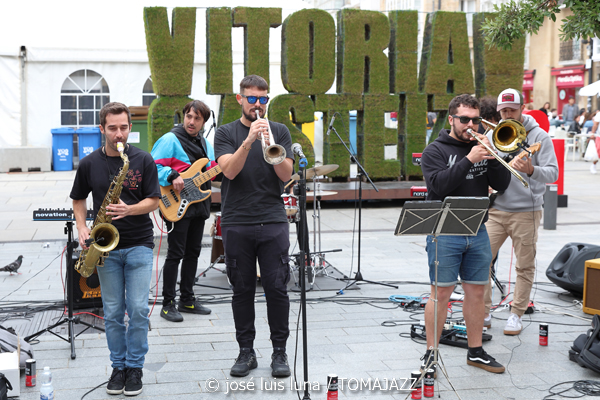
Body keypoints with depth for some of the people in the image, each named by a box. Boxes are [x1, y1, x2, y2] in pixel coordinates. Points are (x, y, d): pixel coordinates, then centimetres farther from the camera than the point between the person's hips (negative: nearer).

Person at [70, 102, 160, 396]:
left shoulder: (143, 160, -2)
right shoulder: (89, 164, 3)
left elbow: (154, 201, -3)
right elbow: (78, 199, 14)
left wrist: (128, 209, -20)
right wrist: (82, 228, -3)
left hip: (139, 245, -2)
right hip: (105, 246, 2)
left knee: (138, 310, -5)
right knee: (113, 312, 7)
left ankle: (135, 367, 11)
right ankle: (118, 366, 20)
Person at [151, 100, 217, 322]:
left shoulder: (205, 144, 15)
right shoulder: (170, 140, -9)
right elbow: (153, 166, -15)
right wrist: (172, 177, -27)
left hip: (199, 204, 8)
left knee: (193, 252, 12)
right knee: (175, 254, -5)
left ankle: (187, 299, 23)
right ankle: (168, 304, 2)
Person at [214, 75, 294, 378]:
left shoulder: (279, 131, 10)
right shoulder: (226, 133, 8)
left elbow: (286, 174, -2)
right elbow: (229, 170, -9)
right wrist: (249, 141, -21)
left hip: (273, 222, 0)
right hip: (236, 223, 0)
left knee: (277, 288, -1)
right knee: (242, 289, 5)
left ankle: (280, 351, 10)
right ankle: (246, 351, 16)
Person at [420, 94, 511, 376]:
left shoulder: (482, 148, 12)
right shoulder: (436, 151, -2)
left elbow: (502, 184, 4)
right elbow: (439, 186, -18)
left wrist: (492, 156, -12)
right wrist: (469, 160, -21)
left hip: (478, 233, 5)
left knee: (476, 291, 9)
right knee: (441, 292, -3)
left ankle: (475, 351, 21)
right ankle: (430, 353, 6)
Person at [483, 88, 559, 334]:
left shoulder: (538, 136, -3)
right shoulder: (492, 134, 8)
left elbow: (553, 173, -9)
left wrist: (531, 170, -28)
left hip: (526, 212, -3)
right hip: (495, 209, 3)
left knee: (525, 266, 4)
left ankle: (516, 314, 17)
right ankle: (483, 313, 10)